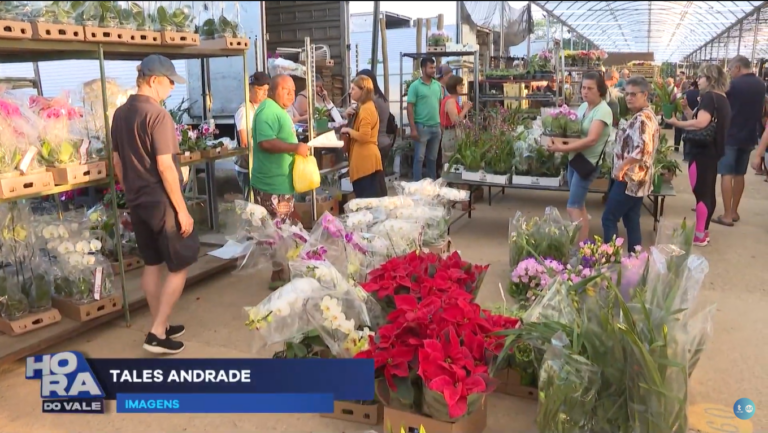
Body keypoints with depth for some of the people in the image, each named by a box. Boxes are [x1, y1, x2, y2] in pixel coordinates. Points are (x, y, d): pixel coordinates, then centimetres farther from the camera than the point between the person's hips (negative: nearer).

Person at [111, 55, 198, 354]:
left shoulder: (120, 114, 8)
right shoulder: (157, 114, -17)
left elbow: (117, 162, 14)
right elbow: (165, 166, -21)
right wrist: (182, 209, -17)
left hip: (137, 202, 8)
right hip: (161, 202, -8)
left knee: (151, 264, 16)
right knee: (179, 266, 3)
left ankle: (160, 326, 26)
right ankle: (157, 334, 4)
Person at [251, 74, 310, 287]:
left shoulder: (278, 110, 18)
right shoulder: (268, 110, -16)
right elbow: (265, 142, -29)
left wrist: (297, 148, 17)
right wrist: (295, 147, -25)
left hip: (280, 182, 11)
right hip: (272, 184, -11)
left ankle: (282, 272, 28)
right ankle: (278, 276, 7)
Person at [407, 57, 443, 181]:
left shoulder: (438, 85, 9)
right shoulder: (415, 86, -7)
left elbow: (440, 105, 15)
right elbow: (410, 107, -9)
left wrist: (442, 125, 9)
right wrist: (413, 128, -15)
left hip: (436, 127, 5)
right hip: (422, 127, -5)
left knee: (433, 158, 14)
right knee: (419, 157, 0)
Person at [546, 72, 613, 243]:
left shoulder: (603, 110, -17)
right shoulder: (583, 106, 8)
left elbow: (591, 139, -26)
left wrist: (562, 148, -29)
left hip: (588, 162, -9)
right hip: (574, 158, 9)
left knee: (573, 208, -10)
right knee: (579, 205, 14)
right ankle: (585, 243, 25)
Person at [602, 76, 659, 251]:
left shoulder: (641, 119, -18)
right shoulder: (648, 116, 14)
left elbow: (642, 150, -30)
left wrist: (621, 167, -22)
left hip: (629, 178, -10)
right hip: (638, 178, 10)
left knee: (609, 219, -4)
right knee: (632, 221, 13)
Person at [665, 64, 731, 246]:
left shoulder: (709, 97, -14)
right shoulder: (721, 99, 15)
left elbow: (700, 123, -26)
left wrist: (677, 123, -17)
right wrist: (686, 108, 5)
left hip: (702, 151, -10)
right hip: (712, 150, 10)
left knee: (700, 192, -6)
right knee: (708, 192, 14)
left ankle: (699, 236, -2)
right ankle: (704, 232, 23)